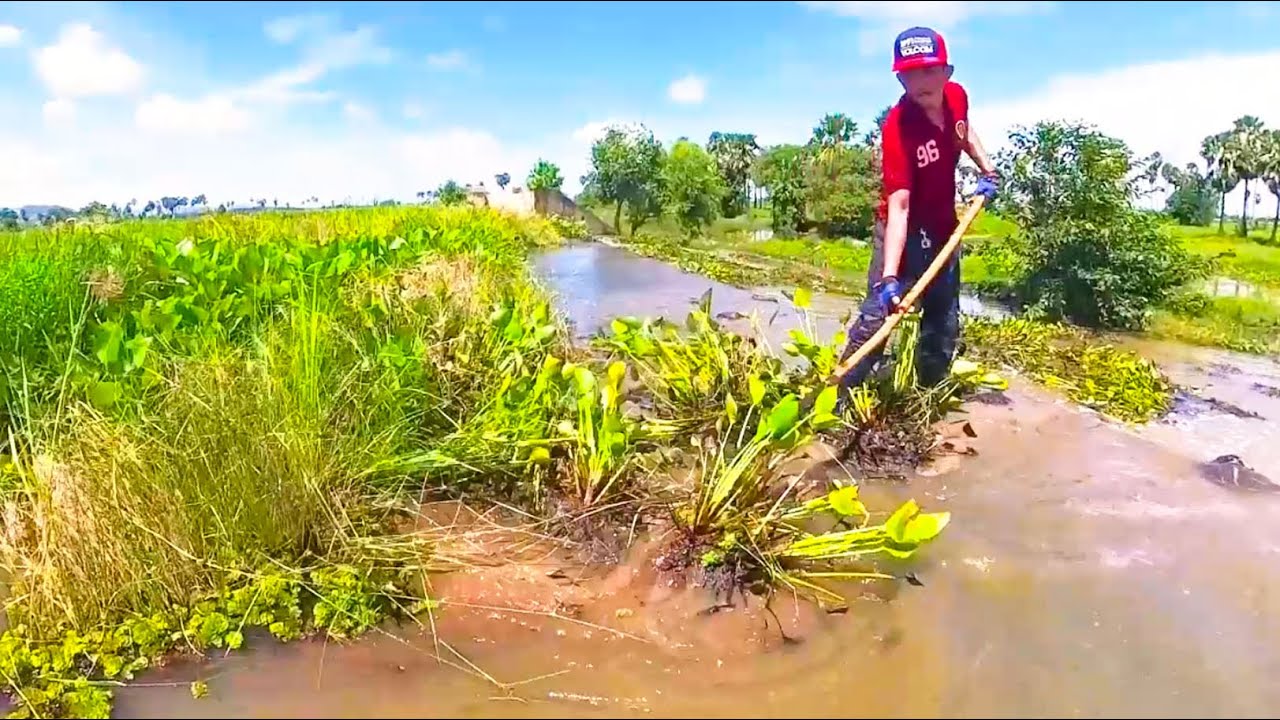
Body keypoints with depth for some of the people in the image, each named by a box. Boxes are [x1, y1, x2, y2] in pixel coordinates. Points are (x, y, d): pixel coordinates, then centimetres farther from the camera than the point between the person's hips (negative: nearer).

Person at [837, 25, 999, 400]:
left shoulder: (957, 96, -10)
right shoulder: (897, 126, -30)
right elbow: (898, 207, -38)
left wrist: (987, 169, 5)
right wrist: (889, 277, -47)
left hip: (944, 228, 6)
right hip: (905, 231, -6)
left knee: (945, 324, 14)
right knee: (877, 314, -19)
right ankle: (838, 395, -12)